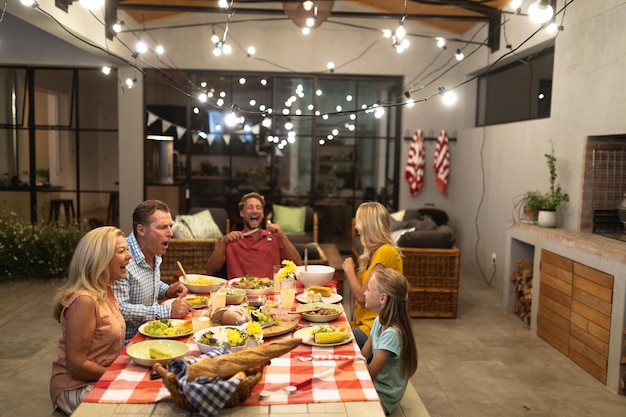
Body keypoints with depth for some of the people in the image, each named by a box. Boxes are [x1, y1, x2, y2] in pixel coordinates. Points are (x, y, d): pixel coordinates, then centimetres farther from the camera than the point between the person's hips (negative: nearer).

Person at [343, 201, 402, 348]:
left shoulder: (385, 252, -16)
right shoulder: (376, 251, 14)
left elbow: (363, 297, -16)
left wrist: (349, 270, -4)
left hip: (376, 327, -9)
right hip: (365, 322, 9)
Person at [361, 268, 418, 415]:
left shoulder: (391, 334, -27)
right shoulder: (379, 322, -2)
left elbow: (370, 374, -23)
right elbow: (363, 356, 4)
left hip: (383, 398, -7)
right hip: (375, 386, 7)